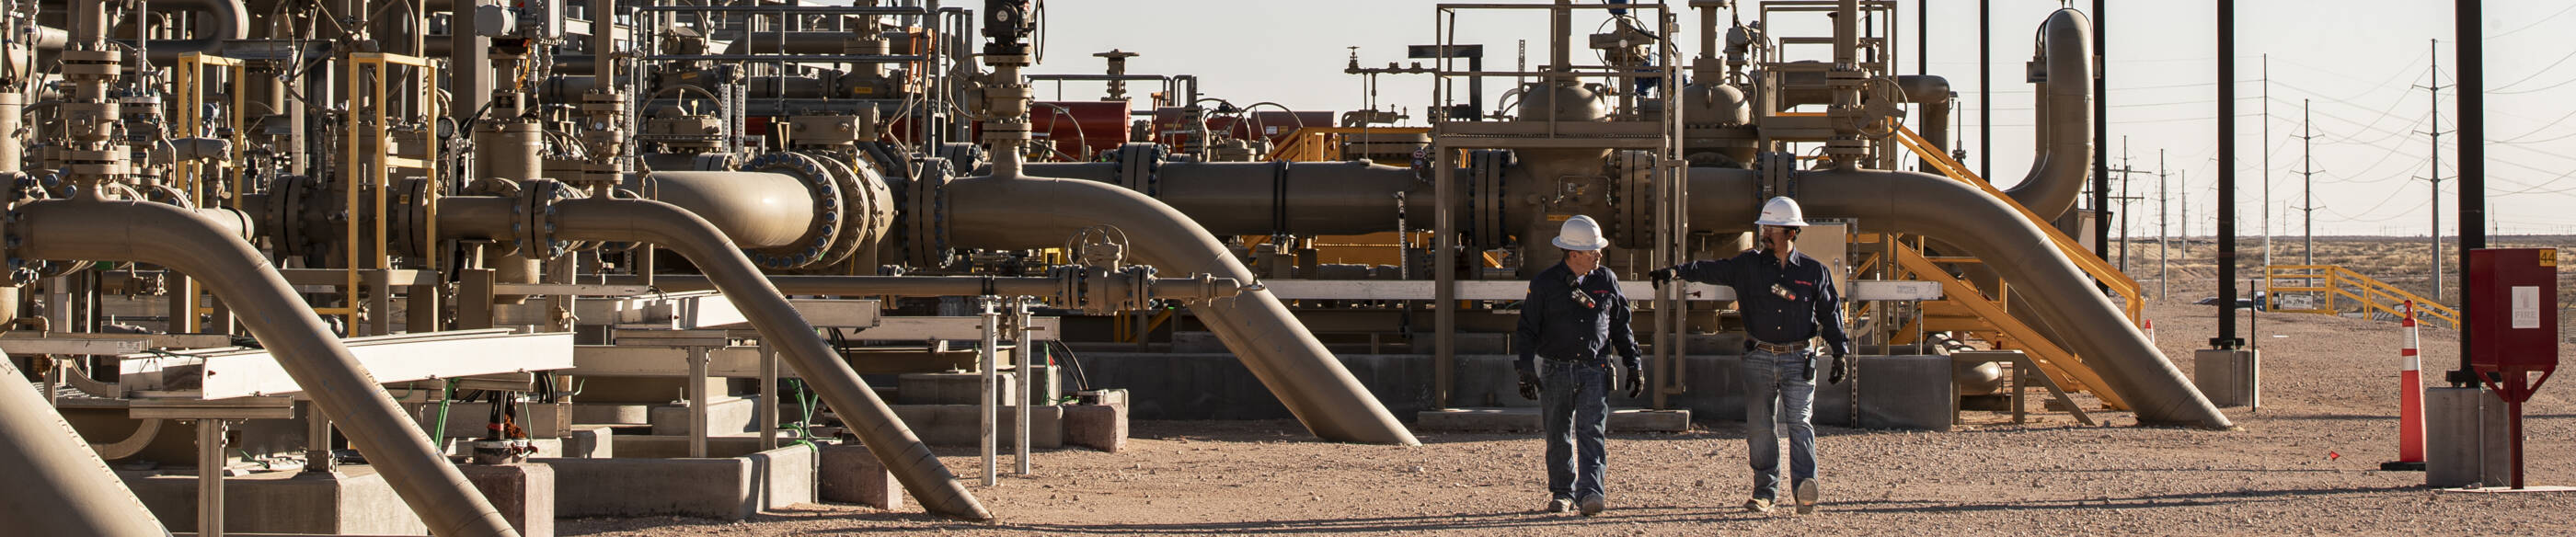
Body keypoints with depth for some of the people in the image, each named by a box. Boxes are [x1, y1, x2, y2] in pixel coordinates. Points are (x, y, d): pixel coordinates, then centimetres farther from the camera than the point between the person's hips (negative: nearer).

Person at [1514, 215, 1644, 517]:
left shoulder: (1606, 281, 7)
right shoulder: (1544, 284, -1)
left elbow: (1621, 327, 15)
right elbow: (1527, 330, 0)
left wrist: (1633, 365, 12)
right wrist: (1526, 371, -8)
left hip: (1594, 370, 1)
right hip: (1555, 370, -1)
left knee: (1591, 432, -11)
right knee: (1559, 436, 5)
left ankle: (1590, 492, -16)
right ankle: (1562, 494, 17)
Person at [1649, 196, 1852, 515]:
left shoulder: (1814, 272, 5)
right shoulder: (1749, 266, 5)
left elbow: (1830, 314, 10)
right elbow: (1713, 271, -3)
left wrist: (1840, 354, 5)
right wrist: (1677, 272, -19)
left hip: (1798, 360, -2)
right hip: (1759, 359, 2)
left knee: (1799, 422, -13)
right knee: (1760, 428, 3)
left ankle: (1805, 488, -21)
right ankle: (1764, 493, 10)